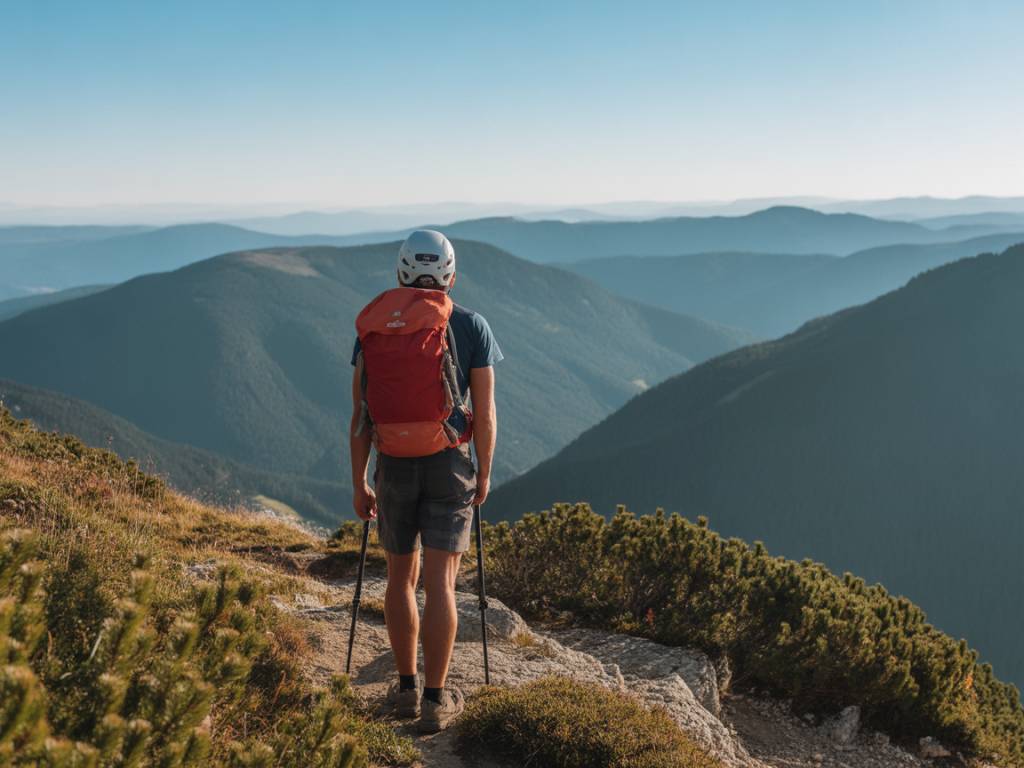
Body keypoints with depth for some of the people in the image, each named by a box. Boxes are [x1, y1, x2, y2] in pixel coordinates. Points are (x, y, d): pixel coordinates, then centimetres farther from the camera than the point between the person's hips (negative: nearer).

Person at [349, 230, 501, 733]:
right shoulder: (472, 326, -5)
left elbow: (361, 414, -2)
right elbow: (485, 413, -7)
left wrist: (358, 483, 5)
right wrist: (484, 474, 7)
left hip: (394, 468, 2)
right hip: (450, 466, -2)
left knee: (402, 575, 16)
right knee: (439, 583, -1)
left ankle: (407, 688, 22)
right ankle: (435, 701, 0)